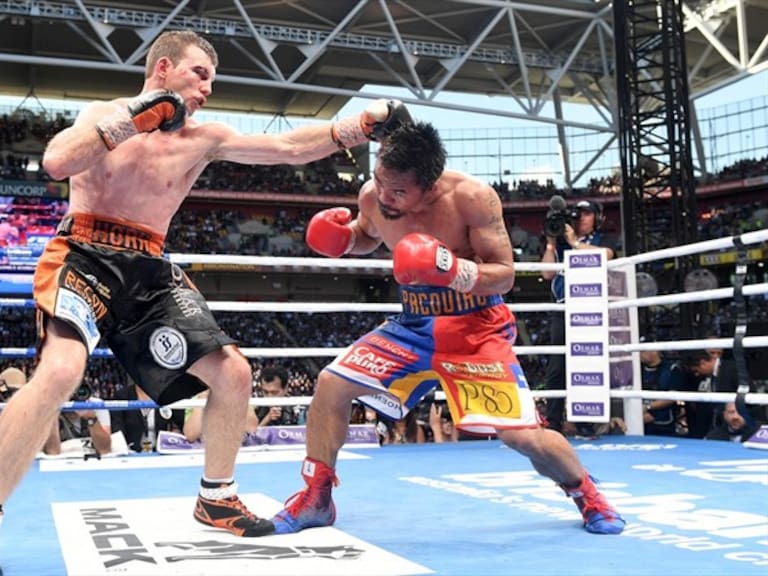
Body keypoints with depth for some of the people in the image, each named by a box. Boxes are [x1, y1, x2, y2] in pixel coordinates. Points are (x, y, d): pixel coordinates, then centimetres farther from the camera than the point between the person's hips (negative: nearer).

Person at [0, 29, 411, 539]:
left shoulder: (204, 139, 7)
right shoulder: (103, 114, 1)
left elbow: (290, 148, 3)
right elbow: (55, 163, -18)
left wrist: (362, 125, -4)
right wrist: (131, 120, -20)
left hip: (149, 270, 5)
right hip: (84, 257, -5)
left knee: (233, 373, -1)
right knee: (61, 372, -31)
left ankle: (217, 498, 19)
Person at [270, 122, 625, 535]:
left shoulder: (471, 197, -24)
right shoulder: (371, 197, -10)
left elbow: (504, 274, -20)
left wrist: (451, 270, -38)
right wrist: (342, 237, -9)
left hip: (476, 328, -4)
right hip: (413, 323, 5)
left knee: (522, 434, -12)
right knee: (331, 384, -8)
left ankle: (588, 495, 21)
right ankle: (315, 499, 10)